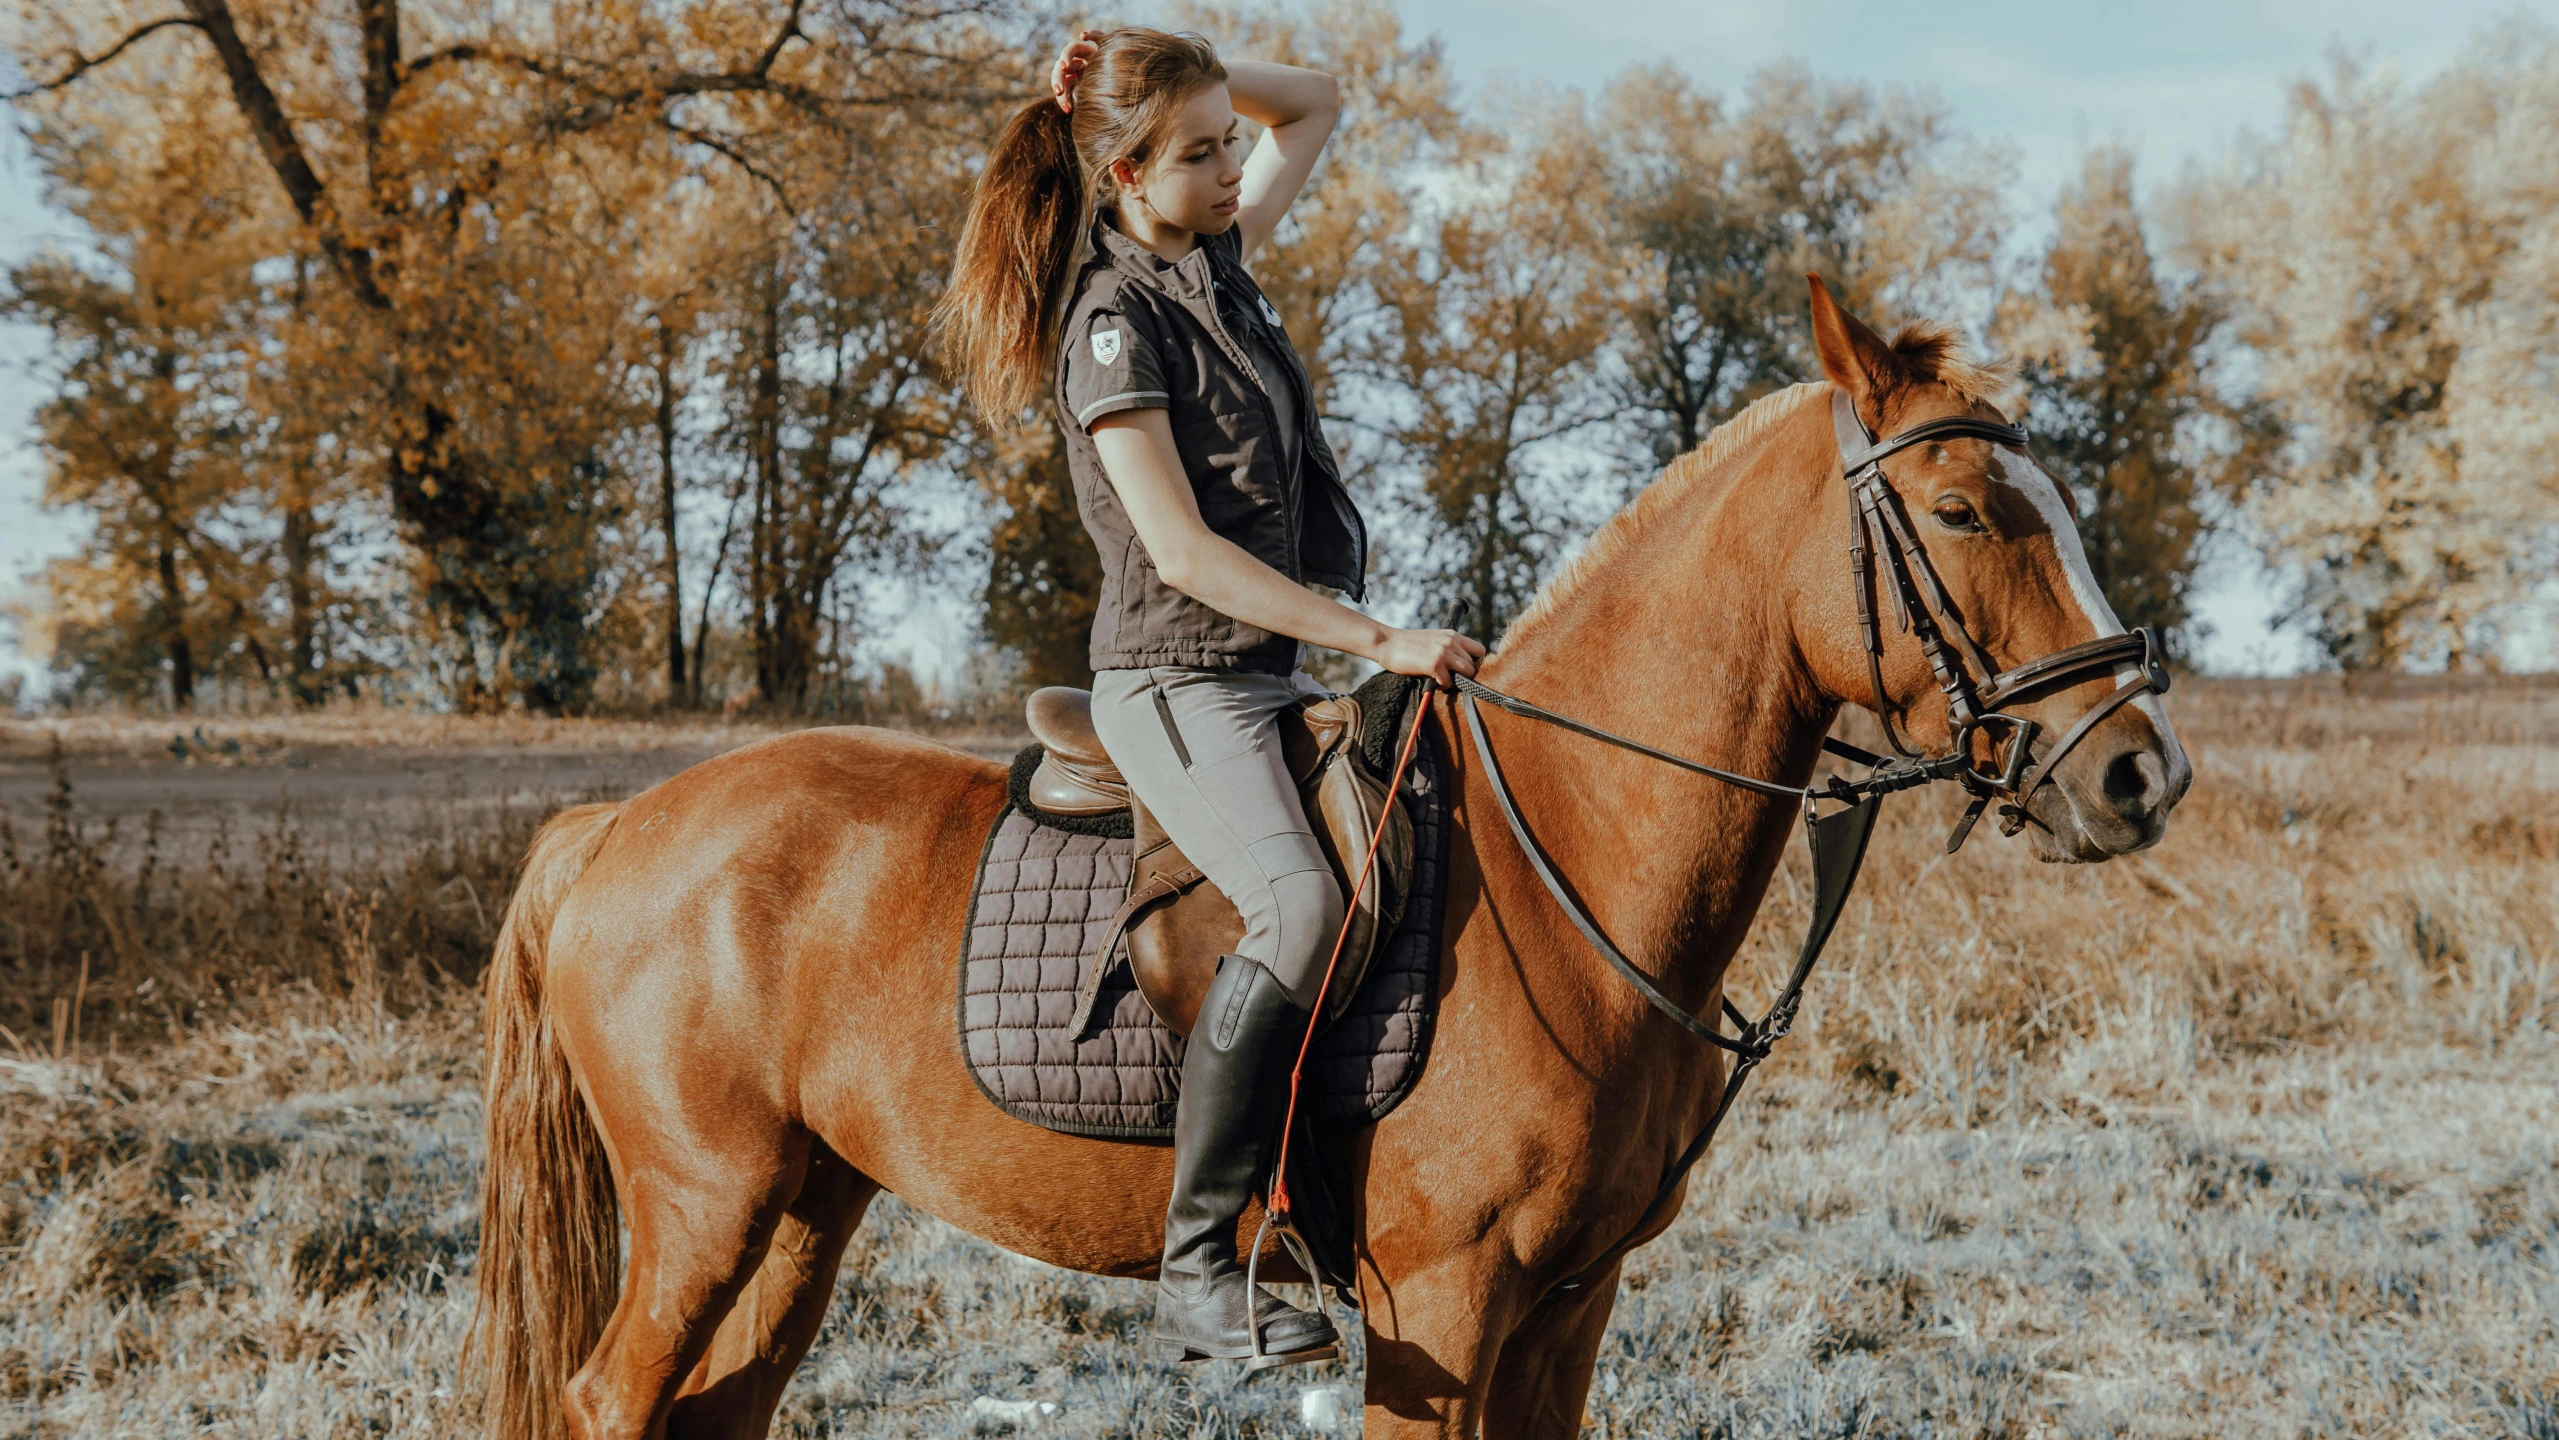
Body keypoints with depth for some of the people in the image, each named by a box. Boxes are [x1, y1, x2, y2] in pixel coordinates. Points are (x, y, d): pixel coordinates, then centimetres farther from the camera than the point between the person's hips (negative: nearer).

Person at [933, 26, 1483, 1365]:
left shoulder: (1215, 260, 12)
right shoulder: (1115, 326, -12)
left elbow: (1317, 101, 25)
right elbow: (1180, 550, -19)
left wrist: (1181, 67, 6)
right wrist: (1378, 640, -22)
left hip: (1268, 676, 10)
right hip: (1177, 684, -10)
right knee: (1302, 902, -32)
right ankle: (1197, 1274, -32)